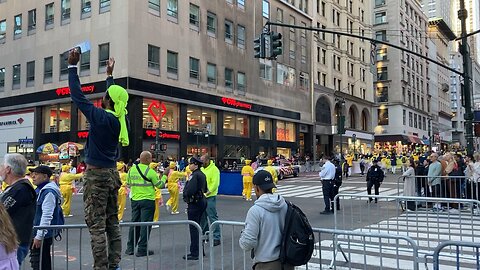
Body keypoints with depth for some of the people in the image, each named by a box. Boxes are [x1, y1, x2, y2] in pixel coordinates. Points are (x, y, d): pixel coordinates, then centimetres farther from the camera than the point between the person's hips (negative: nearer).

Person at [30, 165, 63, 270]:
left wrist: (39, 236, -22)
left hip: (43, 235, -10)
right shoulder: (39, 190, 15)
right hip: (36, 234, 10)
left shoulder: (49, 192, -17)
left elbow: (47, 216, -22)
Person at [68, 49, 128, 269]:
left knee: (96, 225, -5)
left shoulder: (100, 116, -14)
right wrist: (110, 75, 34)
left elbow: (77, 95, -8)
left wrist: (72, 66, 0)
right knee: (112, 223, 12)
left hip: (96, 175, -7)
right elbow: (115, 95, 22)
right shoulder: (120, 119, 4)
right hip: (112, 174, 7)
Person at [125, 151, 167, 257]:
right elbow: (160, 185, -4)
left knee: (134, 223, 14)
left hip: (135, 200, 6)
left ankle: (130, 248, 19)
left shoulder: (131, 170, 3)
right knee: (146, 224, 1)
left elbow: (128, 184, 14)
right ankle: (142, 249, 3)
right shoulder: (150, 171, -13)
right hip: (147, 200, -6)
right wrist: (164, 175, 10)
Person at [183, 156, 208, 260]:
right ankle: (199, 250, 26)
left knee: (193, 228, -2)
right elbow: (205, 189, 19)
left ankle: (194, 253, 4)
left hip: (194, 203, -10)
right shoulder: (202, 174, 11)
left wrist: (185, 194, -9)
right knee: (197, 227, 18)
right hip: (202, 201, 10)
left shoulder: (194, 175, -19)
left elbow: (190, 191, -27)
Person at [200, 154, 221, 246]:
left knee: (212, 217, -7)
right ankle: (205, 234, 29)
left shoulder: (214, 169, -10)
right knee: (202, 217, 15)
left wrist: (208, 192, -23)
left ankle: (216, 237, -4)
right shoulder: (201, 169, 14)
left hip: (210, 197, -8)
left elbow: (215, 183, -17)